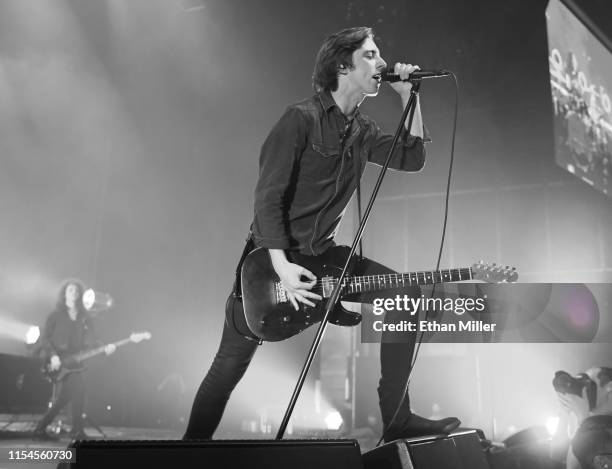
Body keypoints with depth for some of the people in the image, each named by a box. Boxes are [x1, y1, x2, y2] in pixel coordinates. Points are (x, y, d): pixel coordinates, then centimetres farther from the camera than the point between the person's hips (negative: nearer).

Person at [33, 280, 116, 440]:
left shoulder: (85, 318, 14)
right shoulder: (56, 315, 4)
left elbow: (90, 340, 4)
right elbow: (44, 337, -1)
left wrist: (104, 348, -15)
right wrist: (53, 356, -16)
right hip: (56, 361, -4)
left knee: (65, 394, -8)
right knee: (77, 388, -20)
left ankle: (41, 428, 10)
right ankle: (77, 430, -9)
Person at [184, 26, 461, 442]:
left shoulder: (362, 131, 9)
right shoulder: (302, 119, -14)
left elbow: (413, 158, 10)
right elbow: (268, 196, -19)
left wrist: (410, 95, 2)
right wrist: (282, 267, -27)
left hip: (323, 255, 7)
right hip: (271, 258, -7)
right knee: (231, 364, -3)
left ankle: (397, 419, 1)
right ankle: (195, 437, 20)